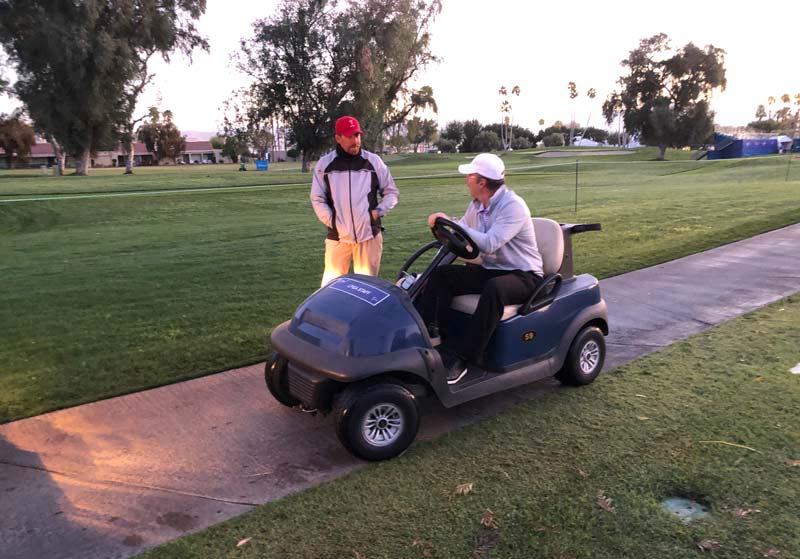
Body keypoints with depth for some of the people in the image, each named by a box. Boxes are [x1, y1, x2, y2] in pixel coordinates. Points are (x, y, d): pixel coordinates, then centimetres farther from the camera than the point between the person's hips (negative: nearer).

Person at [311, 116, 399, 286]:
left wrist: (379, 211, -2)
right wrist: (331, 221, -4)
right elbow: (317, 199, 8)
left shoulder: (373, 161, 5)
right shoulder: (324, 164, 4)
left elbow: (391, 192, 13)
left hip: (369, 234, 1)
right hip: (338, 236, 0)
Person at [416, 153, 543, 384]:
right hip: (489, 270, 8)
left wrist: (451, 223, -28)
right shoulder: (476, 205, 7)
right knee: (441, 274, -9)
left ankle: (460, 359, -36)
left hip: (523, 276, -7)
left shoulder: (514, 206, -19)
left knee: (494, 289, -39)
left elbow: (489, 244, -31)